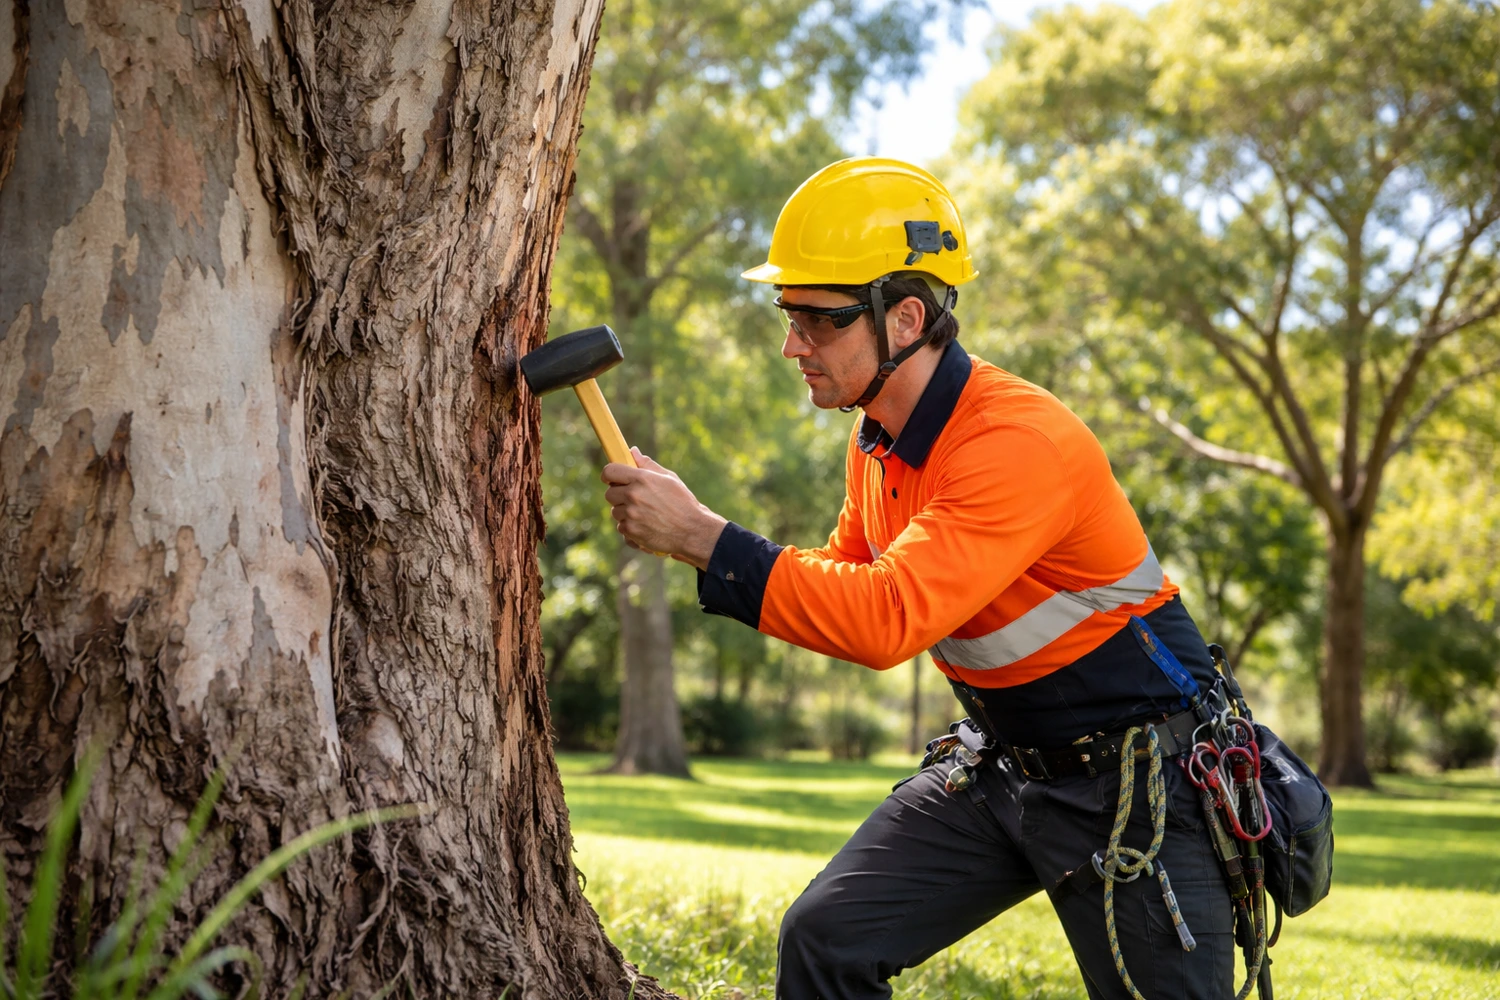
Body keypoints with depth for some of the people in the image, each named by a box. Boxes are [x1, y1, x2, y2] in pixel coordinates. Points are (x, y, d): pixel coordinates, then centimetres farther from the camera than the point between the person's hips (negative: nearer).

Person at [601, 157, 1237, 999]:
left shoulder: (1020, 441, -28)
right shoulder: (878, 442, 2)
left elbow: (888, 620, -36)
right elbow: (848, 584, 17)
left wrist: (702, 536, -33)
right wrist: (696, 534, -1)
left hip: (1137, 780, -8)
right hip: (999, 766, 8)